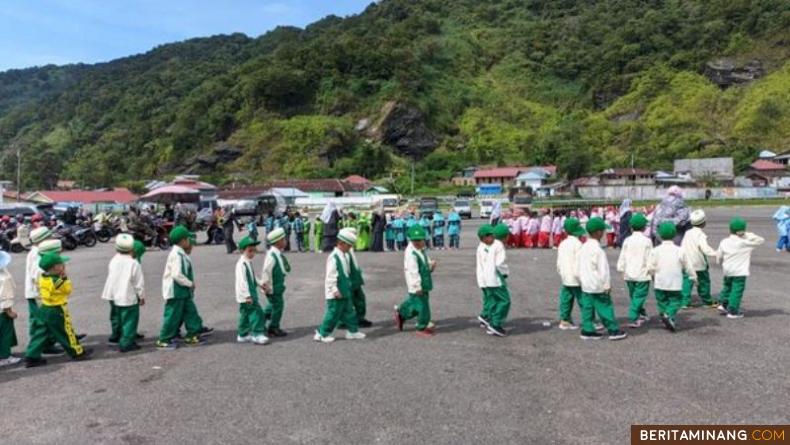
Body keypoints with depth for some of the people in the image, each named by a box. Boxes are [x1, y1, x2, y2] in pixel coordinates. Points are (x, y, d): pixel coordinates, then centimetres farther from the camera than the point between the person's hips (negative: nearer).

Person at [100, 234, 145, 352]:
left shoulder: (113, 261, 0)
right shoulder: (134, 264, -17)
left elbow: (110, 276, 13)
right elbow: (139, 283, -12)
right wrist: (142, 296, 1)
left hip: (113, 295, 7)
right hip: (128, 297, -7)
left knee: (116, 317, 25)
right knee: (129, 320, -1)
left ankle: (116, 335, 44)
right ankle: (126, 343, -4)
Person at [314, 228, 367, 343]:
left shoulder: (346, 255, 9)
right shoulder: (333, 257, -20)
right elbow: (330, 276, -22)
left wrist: (348, 286, 22)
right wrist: (335, 290, -22)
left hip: (345, 291, 9)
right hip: (336, 294, -9)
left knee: (349, 311, 15)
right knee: (333, 313, -1)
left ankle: (352, 331, 25)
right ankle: (322, 334, 11)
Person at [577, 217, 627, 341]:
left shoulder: (583, 248, 6)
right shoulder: (598, 250, -19)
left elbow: (578, 267, 13)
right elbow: (603, 270, -17)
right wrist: (607, 285, -9)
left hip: (585, 286, 8)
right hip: (598, 286, -7)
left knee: (587, 308, 9)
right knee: (605, 308, 2)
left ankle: (587, 330, 12)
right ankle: (614, 331, 10)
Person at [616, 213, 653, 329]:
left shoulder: (627, 240, 1)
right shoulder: (647, 241, -8)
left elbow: (622, 257, 2)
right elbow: (649, 260, -7)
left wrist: (621, 269, 12)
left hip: (629, 274, 4)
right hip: (642, 274, -4)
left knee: (634, 296, 17)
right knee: (639, 297, -1)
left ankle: (642, 315, 31)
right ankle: (633, 319, -7)